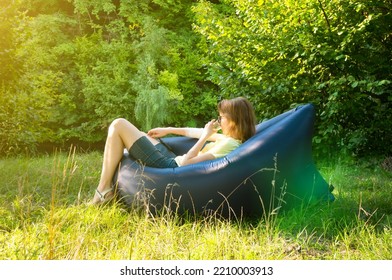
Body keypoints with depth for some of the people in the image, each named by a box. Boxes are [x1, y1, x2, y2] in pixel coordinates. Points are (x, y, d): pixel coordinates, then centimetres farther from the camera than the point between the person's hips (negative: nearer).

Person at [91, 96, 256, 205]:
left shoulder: (229, 145, -23)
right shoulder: (230, 138, 5)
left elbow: (186, 162, -25)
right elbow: (198, 132, 18)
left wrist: (205, 137, -17)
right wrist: (168, 130, 25)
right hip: (173, 161, 10)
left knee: (119, 125, -7)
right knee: (138, 134, 30)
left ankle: (104, 189, 0)